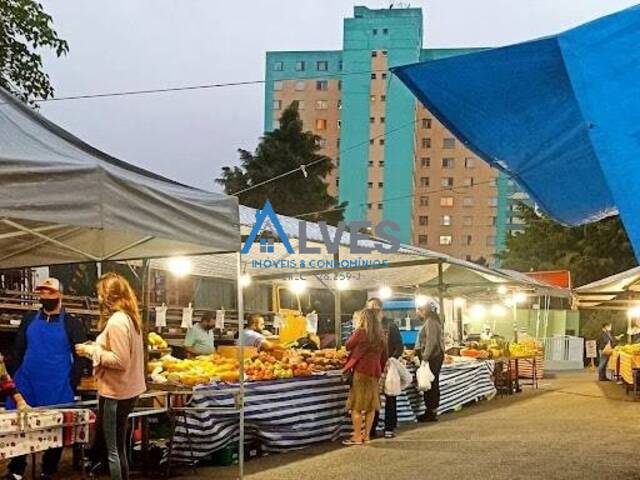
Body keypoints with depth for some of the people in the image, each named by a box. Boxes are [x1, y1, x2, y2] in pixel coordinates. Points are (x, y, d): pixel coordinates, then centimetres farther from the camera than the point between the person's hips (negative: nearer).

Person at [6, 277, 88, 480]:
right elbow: (18, 350, 14)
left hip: (57, 388, -3)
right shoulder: (29, 319, 9)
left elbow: (80, 356, -2)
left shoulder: (71, 323, -1)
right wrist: (16, 377, 6)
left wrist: (71, 384, -7)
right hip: (26, 385, 3)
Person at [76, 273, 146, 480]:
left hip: (115, 393, -10)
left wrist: (92, 351, -15)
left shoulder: (116, 321, -20)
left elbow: (120, 360, -24)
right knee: (117, 446, 20)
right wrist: (97, 348, 9)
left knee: (113, 449, 1)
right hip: (126, 390, 10)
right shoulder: (129, 317, 9)